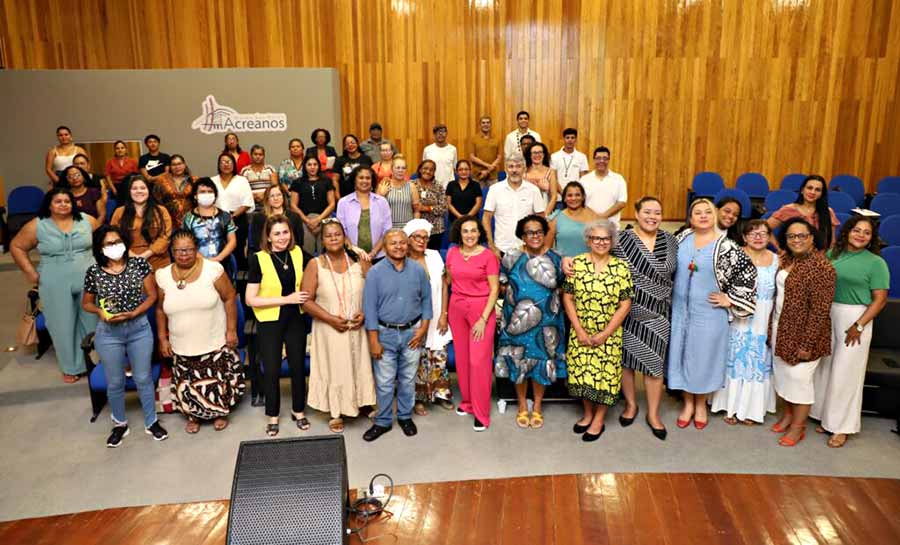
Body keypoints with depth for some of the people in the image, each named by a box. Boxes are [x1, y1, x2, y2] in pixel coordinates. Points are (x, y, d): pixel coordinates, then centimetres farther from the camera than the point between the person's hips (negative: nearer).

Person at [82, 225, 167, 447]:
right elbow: (86, 303, 5)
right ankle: (119, 424, 34)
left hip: (140, 329, 0)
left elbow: (152, 295, -4)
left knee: (143, 378, 10)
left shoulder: (139, 264, -9)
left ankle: (151, 422, 28)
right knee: (115, 382, 13)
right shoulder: (94, 272, -8)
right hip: (109, 333, 0)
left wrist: (132, 314, -17)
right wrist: (100, 311, -16)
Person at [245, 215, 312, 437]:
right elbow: (251, 299, -16)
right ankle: (272, 416, 28)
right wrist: (286, 299, -21)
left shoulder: (298, 253, -4)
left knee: (298, 366, 14)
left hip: (295, 319, 3)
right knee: (271, 371, 8)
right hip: (269, 322, -3)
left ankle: (298, 410, 33)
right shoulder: (258, 259, -14)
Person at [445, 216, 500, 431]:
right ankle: (467, 401, 29)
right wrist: (444, 313, 13)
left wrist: (483, 319, -14)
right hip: (457, 309, 4)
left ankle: (481, 413, 6)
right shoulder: (452, 253, 4)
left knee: (479, 361, -5)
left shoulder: (488, 256, -8)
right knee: (462, 359, 11)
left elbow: (494, 290, -8)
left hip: (481, 309, -4)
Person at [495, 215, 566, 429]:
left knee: (542, 362, 7)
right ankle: (522, 406, 25)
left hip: (546, 322, 1)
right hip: (517, 321, 0)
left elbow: (562, 287, 9)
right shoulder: (511, 258, -2)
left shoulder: (555, 259, 0)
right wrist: (516, 298, -3)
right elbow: (503, 284, 5)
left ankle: (537, 407, 25)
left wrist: (551, 300, -1)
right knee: (518, 362, 7)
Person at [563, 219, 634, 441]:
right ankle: (587, 413, 31)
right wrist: (580, 331, -9)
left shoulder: (621, 268, -6)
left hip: (609, 334, -1)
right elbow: (568, 298, -2)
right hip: (580, 333, 2)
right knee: (582, 372, 10)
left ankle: (599, 420, 22)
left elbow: (625, 305, -6)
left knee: (605, 374, 4)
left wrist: (604, 334, -11)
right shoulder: (577, 264, -3)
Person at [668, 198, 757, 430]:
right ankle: (687, 403, 29)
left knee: (703, 356, 9)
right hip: (679, 309, 3)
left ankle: (701, 404, 30)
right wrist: (668, 294, 9)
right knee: (680, 354, 10)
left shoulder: (725, 246, -10)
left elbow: (748, 272, -10)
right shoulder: (682, 238, 2)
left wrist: (730, 299, -9)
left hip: (709, 313, -3)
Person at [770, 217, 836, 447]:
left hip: (803, 333, -7)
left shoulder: (821, 267, -18)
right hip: (780, 329, 7)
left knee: (799, 377, 3)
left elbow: (820, 310, -19)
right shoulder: (785, 260, 5)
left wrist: (807, 344, -20)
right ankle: (788, 413, 35)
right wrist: (772, 328, 10)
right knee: (782, 373, 16)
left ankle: (798, 426, 19)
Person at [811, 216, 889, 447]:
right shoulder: (833, 254, 5)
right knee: (824, 367, 9)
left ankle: (842, 426, 15)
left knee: (845, 373, 2)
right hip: (827, 316, 4)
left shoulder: (876, 263, -5)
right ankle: (826, 415, 26)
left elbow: (880, 299, -7)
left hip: (855, 318, -4)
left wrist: (859, 326, -13)